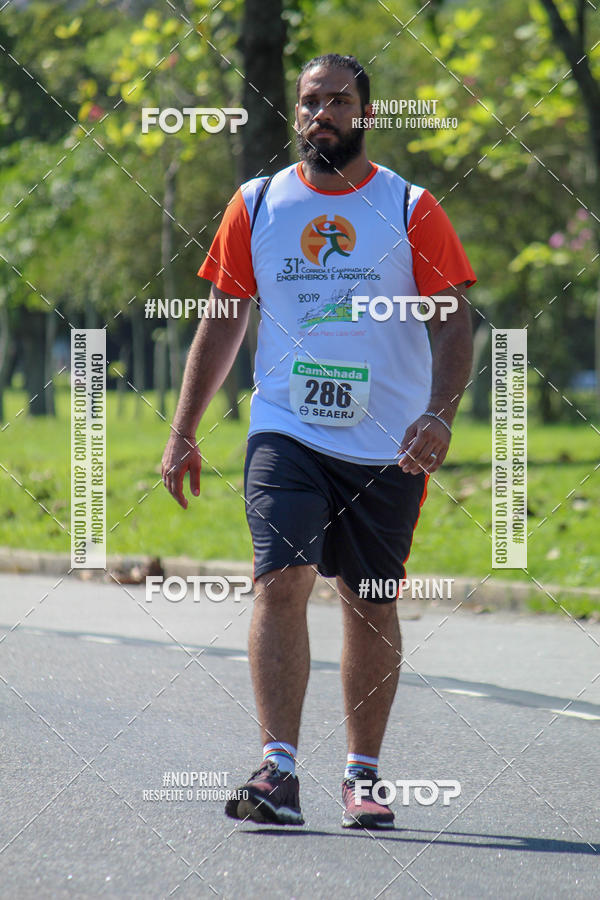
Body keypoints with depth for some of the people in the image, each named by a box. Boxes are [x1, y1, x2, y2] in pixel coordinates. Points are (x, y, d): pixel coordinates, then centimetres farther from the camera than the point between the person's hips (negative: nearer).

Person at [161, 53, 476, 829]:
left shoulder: (410, 211, 1)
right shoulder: (256, 206, 6)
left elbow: (452, 323, -1)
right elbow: (222, 323, 12)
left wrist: (439, 414, -18)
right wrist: (182, 435, 9)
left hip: (387, 446, 0)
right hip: (285, 435, 0)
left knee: (371, 604, 7)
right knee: (281, 580, -16)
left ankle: (363, 774, 19)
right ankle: (277, 768, -21)